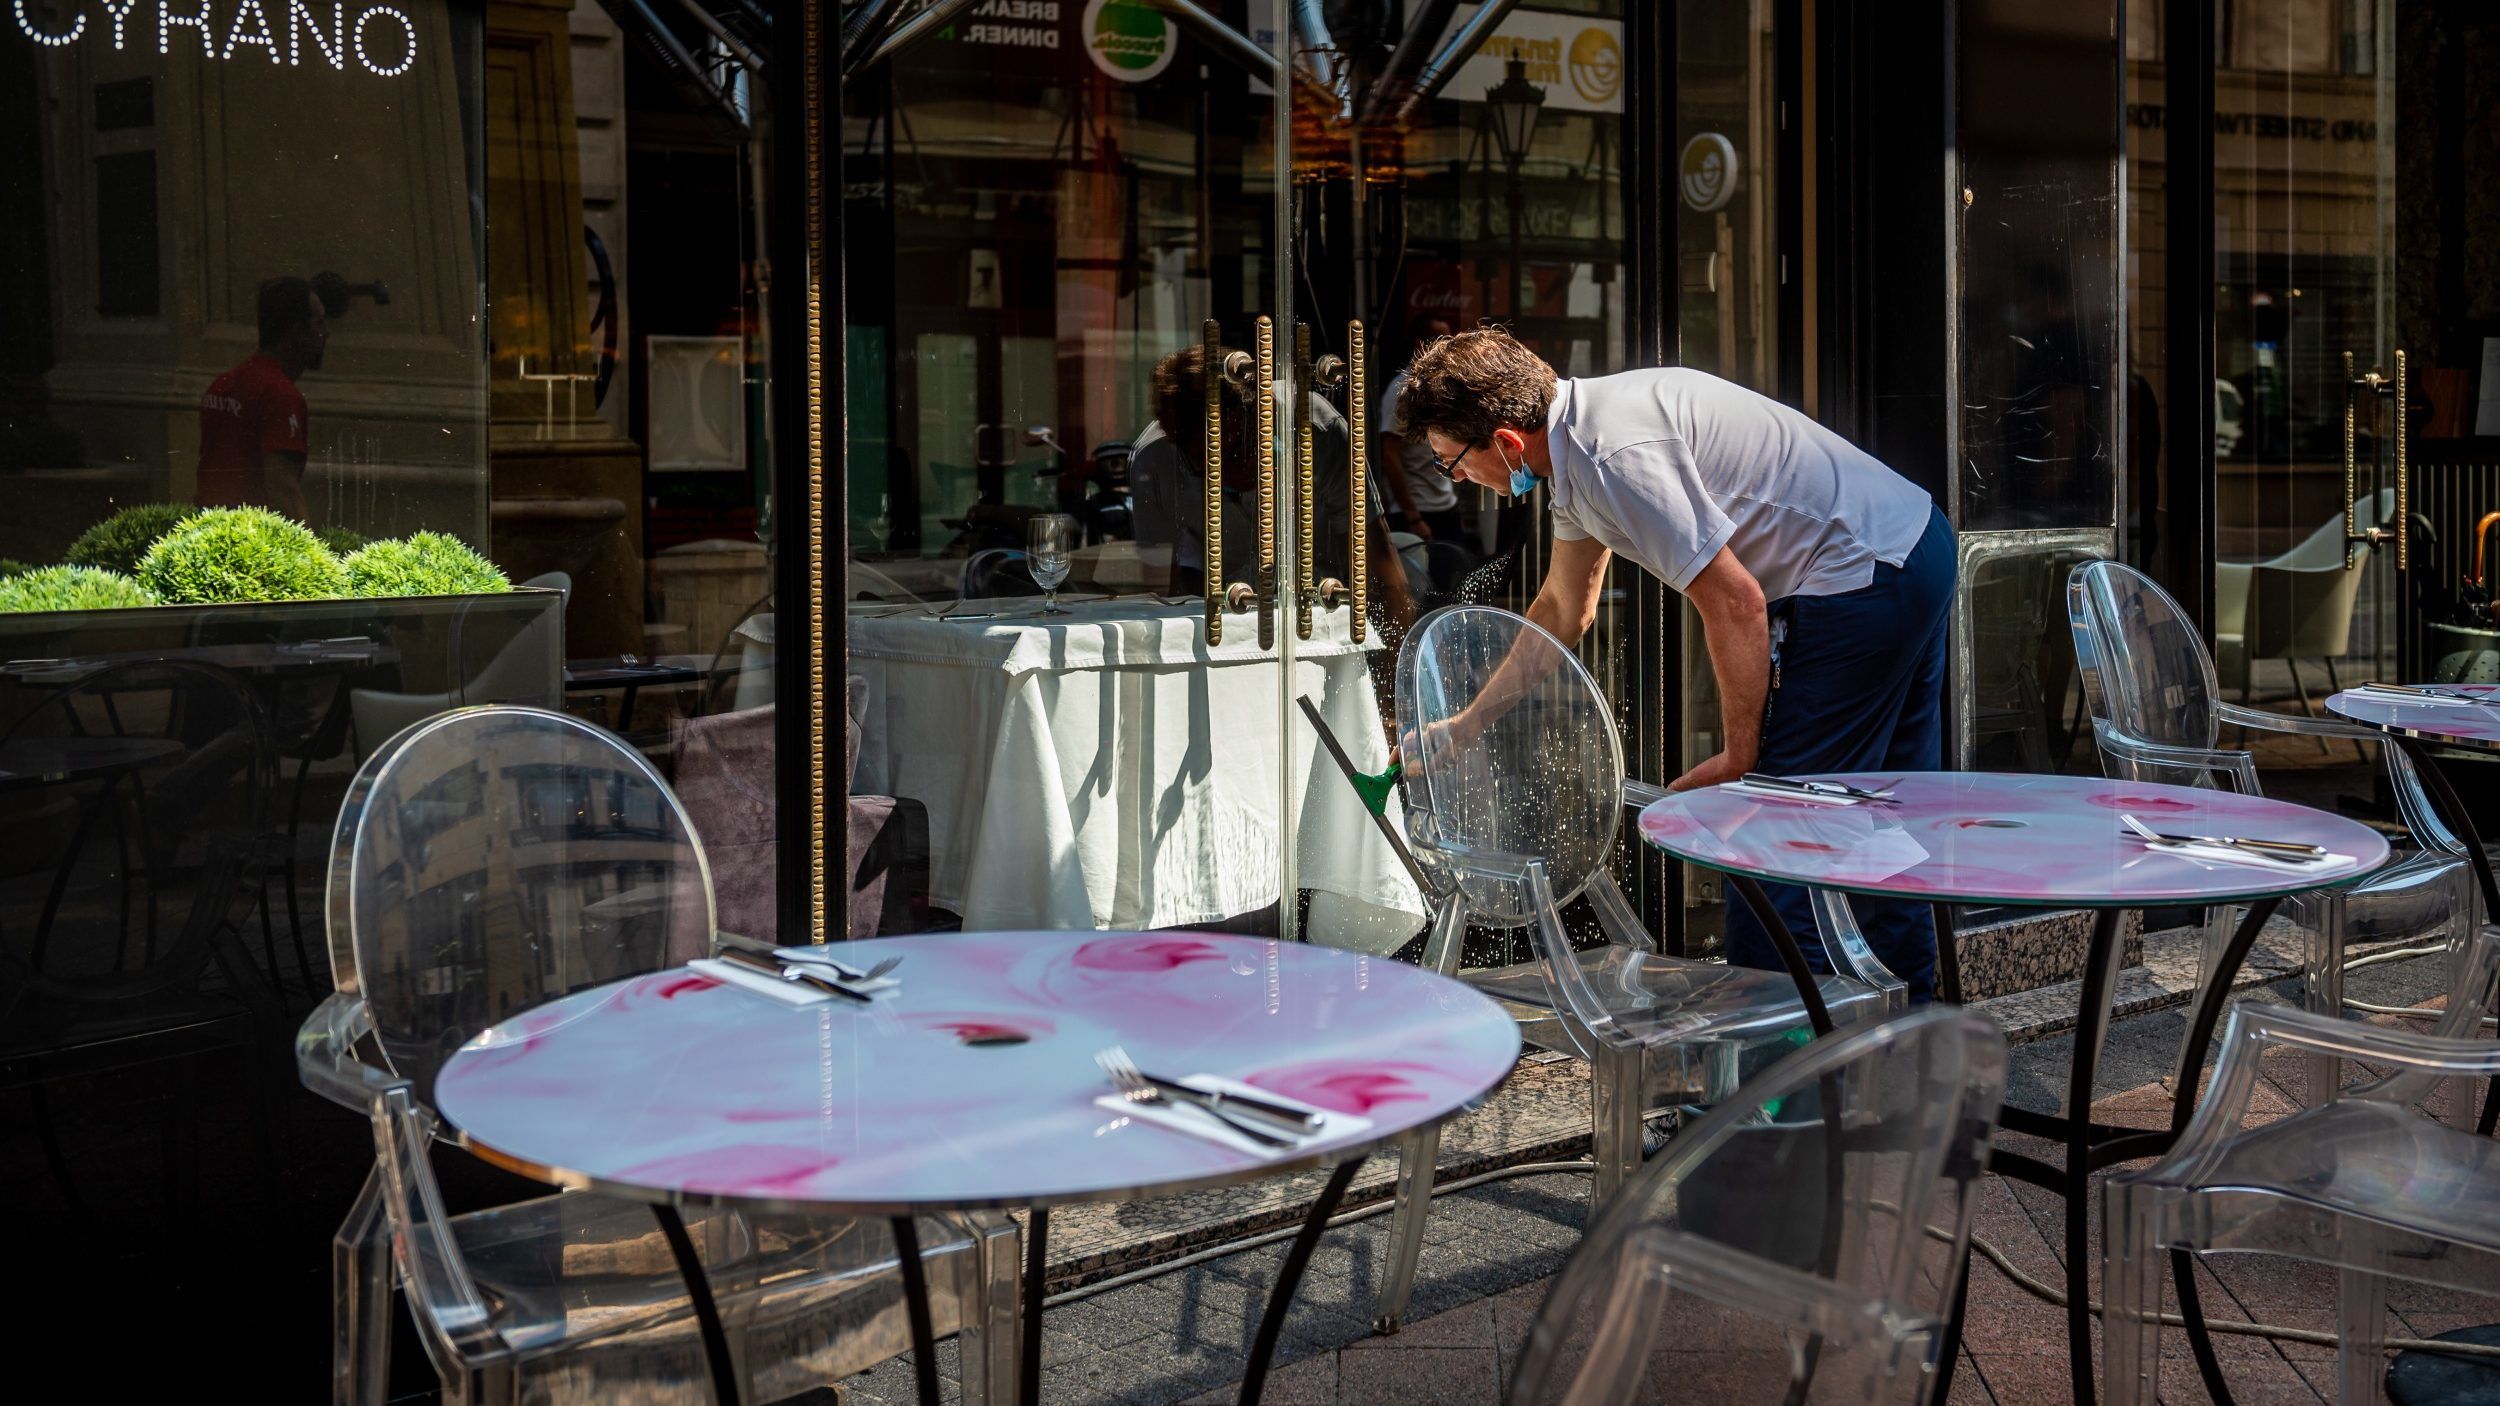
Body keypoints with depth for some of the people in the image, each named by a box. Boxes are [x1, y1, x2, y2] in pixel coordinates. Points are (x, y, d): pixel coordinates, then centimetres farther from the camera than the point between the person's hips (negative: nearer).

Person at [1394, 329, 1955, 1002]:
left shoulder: (1613, 455, -24)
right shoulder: (1575, 437, 9)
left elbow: (1736, 604, -24)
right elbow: (1564, 608, 23)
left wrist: (1739, 759, -14)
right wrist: (1469, 722, 27)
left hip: (1861, 578, -11)